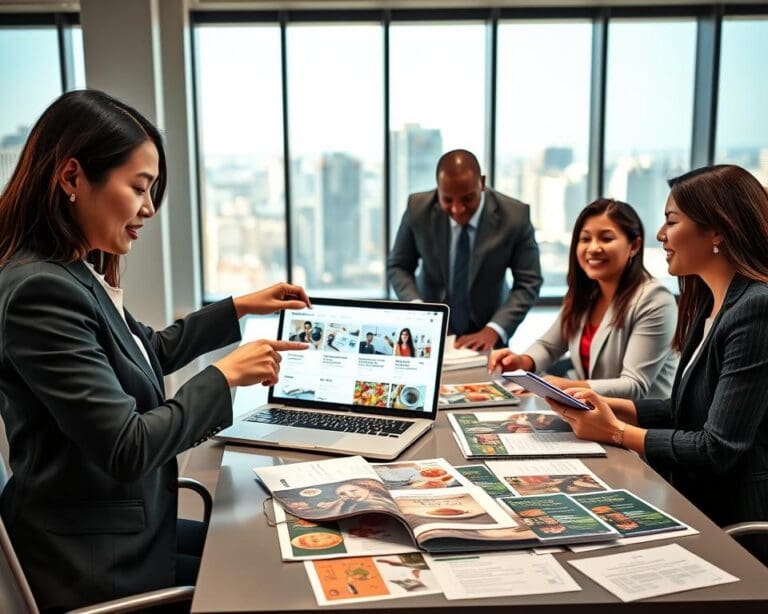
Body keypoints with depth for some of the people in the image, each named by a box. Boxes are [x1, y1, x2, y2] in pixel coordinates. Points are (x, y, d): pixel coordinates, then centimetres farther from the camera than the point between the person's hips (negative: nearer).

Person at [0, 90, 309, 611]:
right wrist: (225, 376, -18)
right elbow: (127, 450, -28)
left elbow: (149, 353, 19)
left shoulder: (76, 274, 2)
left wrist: (240, 308, 14)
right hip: (95, 564, -9)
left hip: (126, 524, 9)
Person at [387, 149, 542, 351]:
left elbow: (528, 283, -9)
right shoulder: (418, 208, -12)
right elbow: (398, 266, 0)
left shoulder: (515, 216, -15)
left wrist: (494, 330, -22)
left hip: (485, 335, 1)